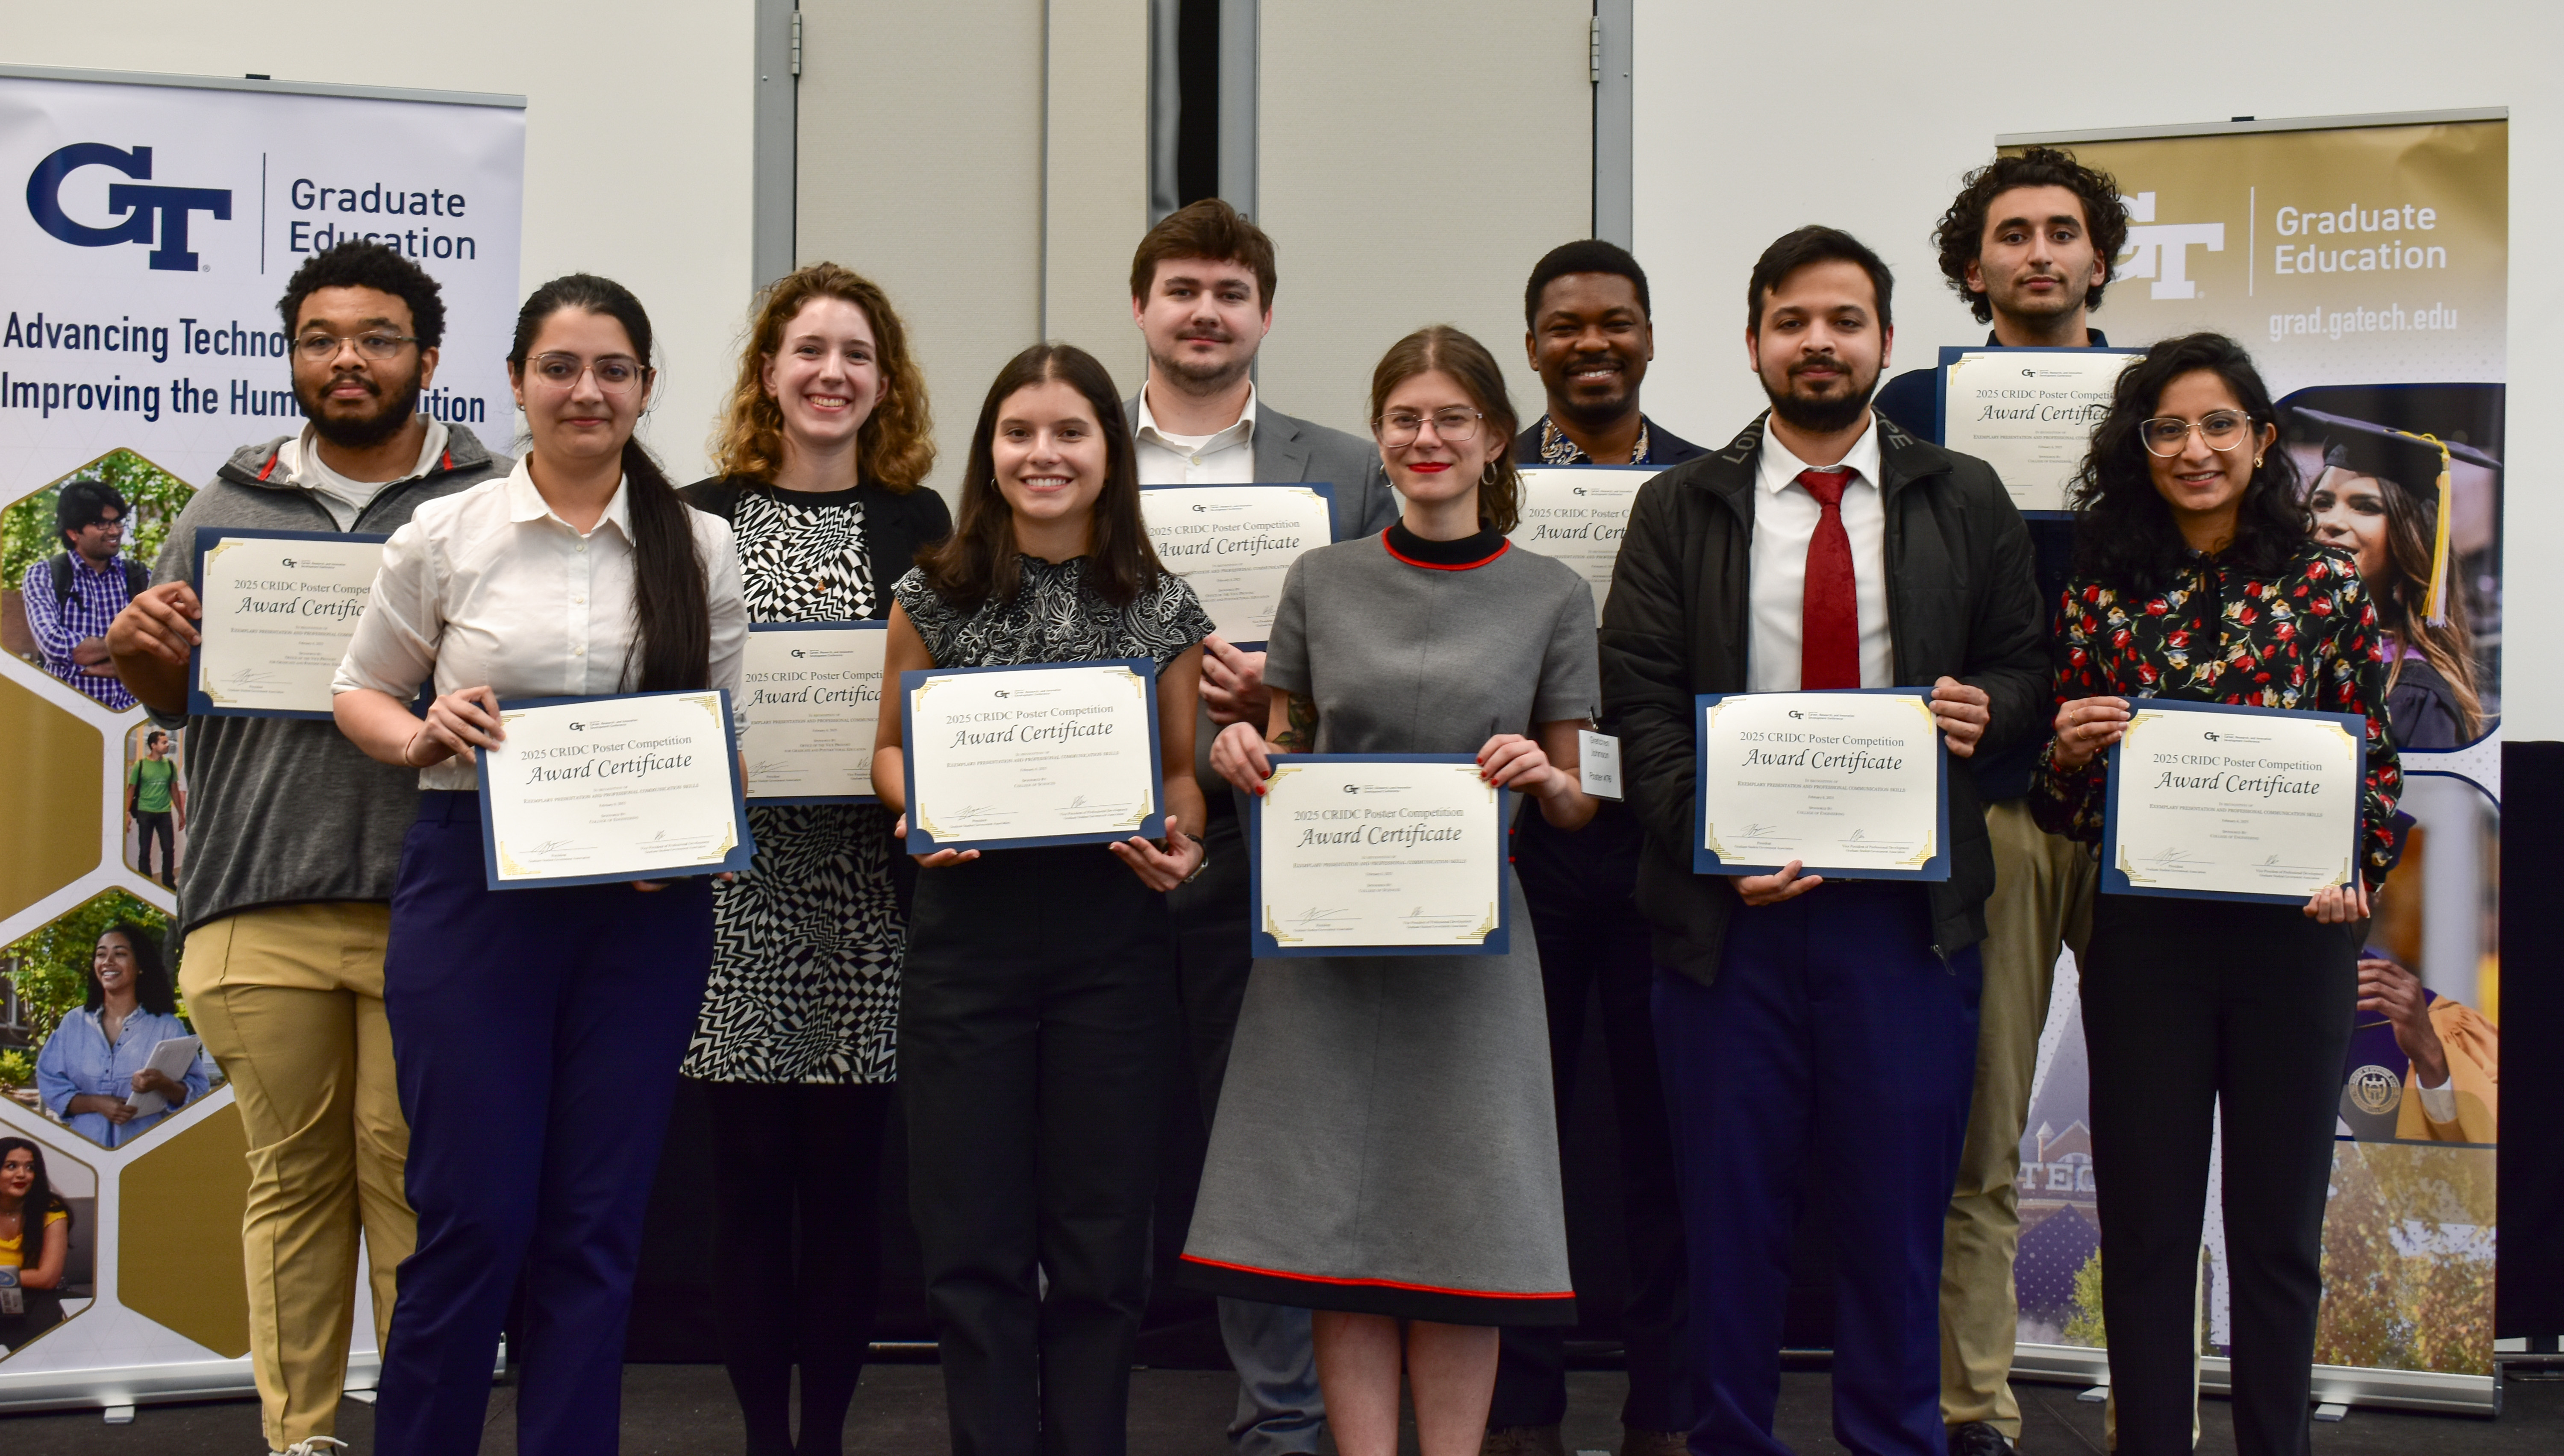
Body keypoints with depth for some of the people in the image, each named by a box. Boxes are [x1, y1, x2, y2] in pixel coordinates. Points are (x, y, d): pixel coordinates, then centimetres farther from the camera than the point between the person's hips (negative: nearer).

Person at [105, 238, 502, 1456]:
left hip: (429, 896, -2)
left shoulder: (494, 503, 8)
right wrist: (137, 649, -2)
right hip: (263, 901, 3)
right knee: (292, 1172, 7)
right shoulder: (231, 504, 16)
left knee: (412, 1172, 0)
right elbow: (173, 699, 20)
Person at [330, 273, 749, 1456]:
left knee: (597, 1224, 7)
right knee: (475, 1216, 0)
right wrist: (422, 739, -11)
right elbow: (359, 693, 10)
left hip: (645, 902, 2)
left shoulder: (700, 547, 6)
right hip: (476, 888, -2)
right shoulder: (447, 534, 2)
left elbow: (728, 730, 9)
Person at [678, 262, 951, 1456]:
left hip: (867, 888, 0)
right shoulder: (699, 518, 7)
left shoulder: (917, 524, 8)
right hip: (737, 879, 0)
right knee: (751, 1168, 3)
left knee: (847, 1169, 5)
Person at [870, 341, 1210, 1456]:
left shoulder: (1163, 608, 4)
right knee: (974, 1239, 4)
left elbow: (1183, 770, 10)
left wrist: (1181, 842, -10)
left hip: (1114, 938, 0)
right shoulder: (935, 596, 4)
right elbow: (892, 749, 12)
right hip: (967, 934, 0)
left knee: (1099, 1241, 7)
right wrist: (918, 809, -9)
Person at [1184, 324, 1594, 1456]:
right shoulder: (1322, 582, 7)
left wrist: (1544, 778, -15)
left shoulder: (1553, 597, 4)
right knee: (1336, 1216, 1)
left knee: (1461, 1219, 1)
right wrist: (1239, 754, -7)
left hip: (1469, 937, -1)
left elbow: (1574, 804, 7)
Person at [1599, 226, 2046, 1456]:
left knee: (1897, 1210, 6)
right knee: (1731, 1210, 7)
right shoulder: (1679, 509, 6)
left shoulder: (1965, 502, 9)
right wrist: (1712, 842, -13)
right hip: (1729, 899, 0)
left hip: (1907, 905, 1)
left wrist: (1987, 710, -12)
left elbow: (2023, 666, 11)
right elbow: (1639, 702, 0)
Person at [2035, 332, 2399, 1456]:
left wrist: (2355, 878, -10)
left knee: (2280, 1227, 10)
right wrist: (2066, 752, -13)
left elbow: (2378, 762, 6)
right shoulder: (2103, 592, 3)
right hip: (2143, 940, 0)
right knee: (2146, 1225, 6)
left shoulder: (2328, 584, 2)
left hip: (2294, 935, 0)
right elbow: (2063, 805, 8)